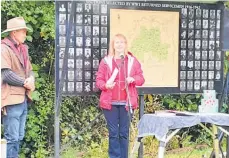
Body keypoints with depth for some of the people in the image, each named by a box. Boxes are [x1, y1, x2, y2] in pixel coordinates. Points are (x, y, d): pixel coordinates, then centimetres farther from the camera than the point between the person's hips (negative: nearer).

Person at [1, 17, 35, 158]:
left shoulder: (22, 49, 17)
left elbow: (29, 70, 17)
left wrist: (31, 80, -5)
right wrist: (25, 83, -9)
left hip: (23, 99, 9)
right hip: (12, 100, -8)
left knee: (19, 137, 12)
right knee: (12, 137, -7)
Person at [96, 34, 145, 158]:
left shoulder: (132, 61, 7)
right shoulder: (106, 61, 4)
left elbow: (141, 78, 7)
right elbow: (98, 79, 3)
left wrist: (133, 79, -15)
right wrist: (105, 85, -18)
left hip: (126, 102, 1)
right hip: (110, 102, -1)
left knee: (124, 133, 5)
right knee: (113, 133, 2)